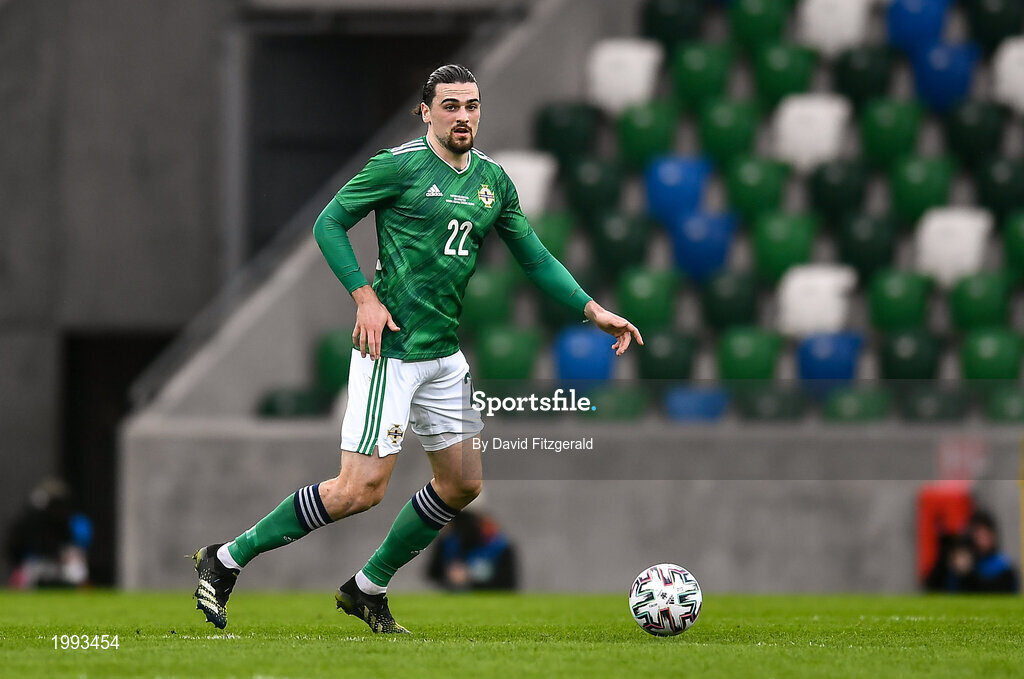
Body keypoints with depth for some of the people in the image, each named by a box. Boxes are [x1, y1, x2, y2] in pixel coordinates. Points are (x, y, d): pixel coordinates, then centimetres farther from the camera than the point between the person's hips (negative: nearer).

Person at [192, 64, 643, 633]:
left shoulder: (493, 179, 10)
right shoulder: (402, 165, -9)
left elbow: (534, 256, 17)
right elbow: (329, 224, -5)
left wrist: (592, 310, 7)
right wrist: (365, 296, -14)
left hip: (445, 352, 8)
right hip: (393, 349, -8)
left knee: (462, 485, 10)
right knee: (362, 490, -13)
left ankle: (370, 588, 23)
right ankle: (226, 562, -4)